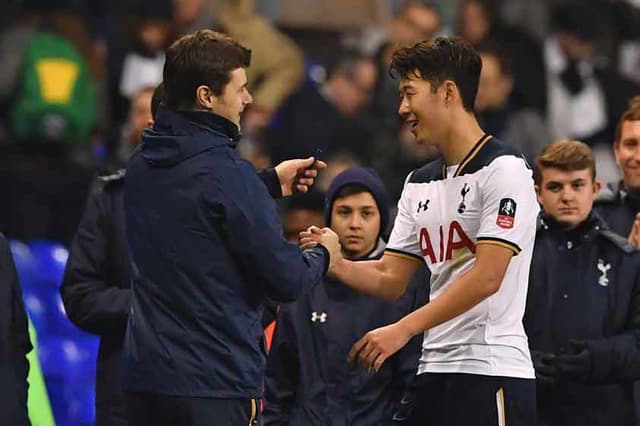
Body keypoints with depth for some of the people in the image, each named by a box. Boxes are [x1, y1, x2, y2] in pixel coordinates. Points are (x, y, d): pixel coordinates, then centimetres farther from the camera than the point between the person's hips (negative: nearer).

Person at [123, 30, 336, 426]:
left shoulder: (143, 166, 7)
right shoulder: (226, 173, -17)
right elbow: (287, 280, -13)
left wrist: (270, 183, 25)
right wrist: (322, 254, 8)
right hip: (214, 386, -8)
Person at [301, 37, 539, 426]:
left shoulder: (504, 170, -8)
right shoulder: (419, 183, 17)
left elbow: (486, 277, -16)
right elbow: (391, 279, 16)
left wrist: (403, 329, -17)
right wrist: (335, 263, -3)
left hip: (490, 370, -7)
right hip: (435, 369, 7)